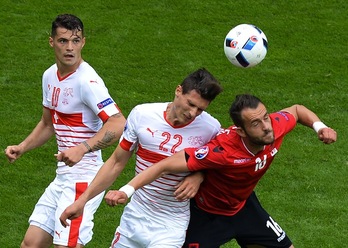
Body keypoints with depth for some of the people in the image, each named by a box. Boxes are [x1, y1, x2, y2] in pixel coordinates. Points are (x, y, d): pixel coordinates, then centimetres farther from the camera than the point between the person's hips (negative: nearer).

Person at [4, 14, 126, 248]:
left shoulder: (86, 80, -17)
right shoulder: (50, 76, 11)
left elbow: (118, 124, -27)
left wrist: (82, 148, -36)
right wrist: (22, 148, 15)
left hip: (84, 177, -9)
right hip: (63, 176, 9)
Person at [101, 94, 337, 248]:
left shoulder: (276, 126, -25)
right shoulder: (222, 150, -42)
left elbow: (297, 109, 0)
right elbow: (167, 165, -40)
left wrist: (319, 126, -18)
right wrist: (127, 190, -46)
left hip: (244, 204, 6)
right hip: (207, 214, -6)